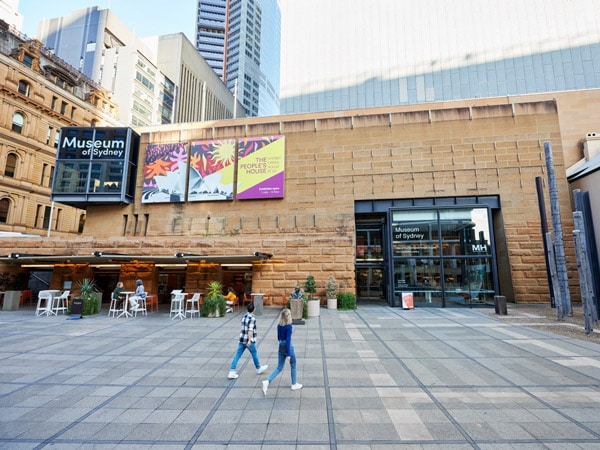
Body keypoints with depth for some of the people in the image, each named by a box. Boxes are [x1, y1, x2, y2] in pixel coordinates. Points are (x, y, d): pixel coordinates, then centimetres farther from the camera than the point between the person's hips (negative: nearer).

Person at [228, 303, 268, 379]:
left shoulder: (244, 316, 8)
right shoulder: (252, 318, -16)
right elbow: (250, 330, -24)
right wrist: (249, 340, -26)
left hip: (242, 339, 6)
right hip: (249, 340, -6)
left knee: (238, 355, 6)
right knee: (254, 354, 13)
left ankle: (232, 371, 1)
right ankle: (259, 368, 30)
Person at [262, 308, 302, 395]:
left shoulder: (279, 326, 1)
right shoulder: (289, 326, -19)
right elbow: (288, 340, -22)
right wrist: (288, 354, -21)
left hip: (281, 347, 6)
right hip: (288, 348, -6)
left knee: (279, 368, 12)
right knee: (293, 366, 17)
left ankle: (267, 381, -6)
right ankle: (294, 384, 31)